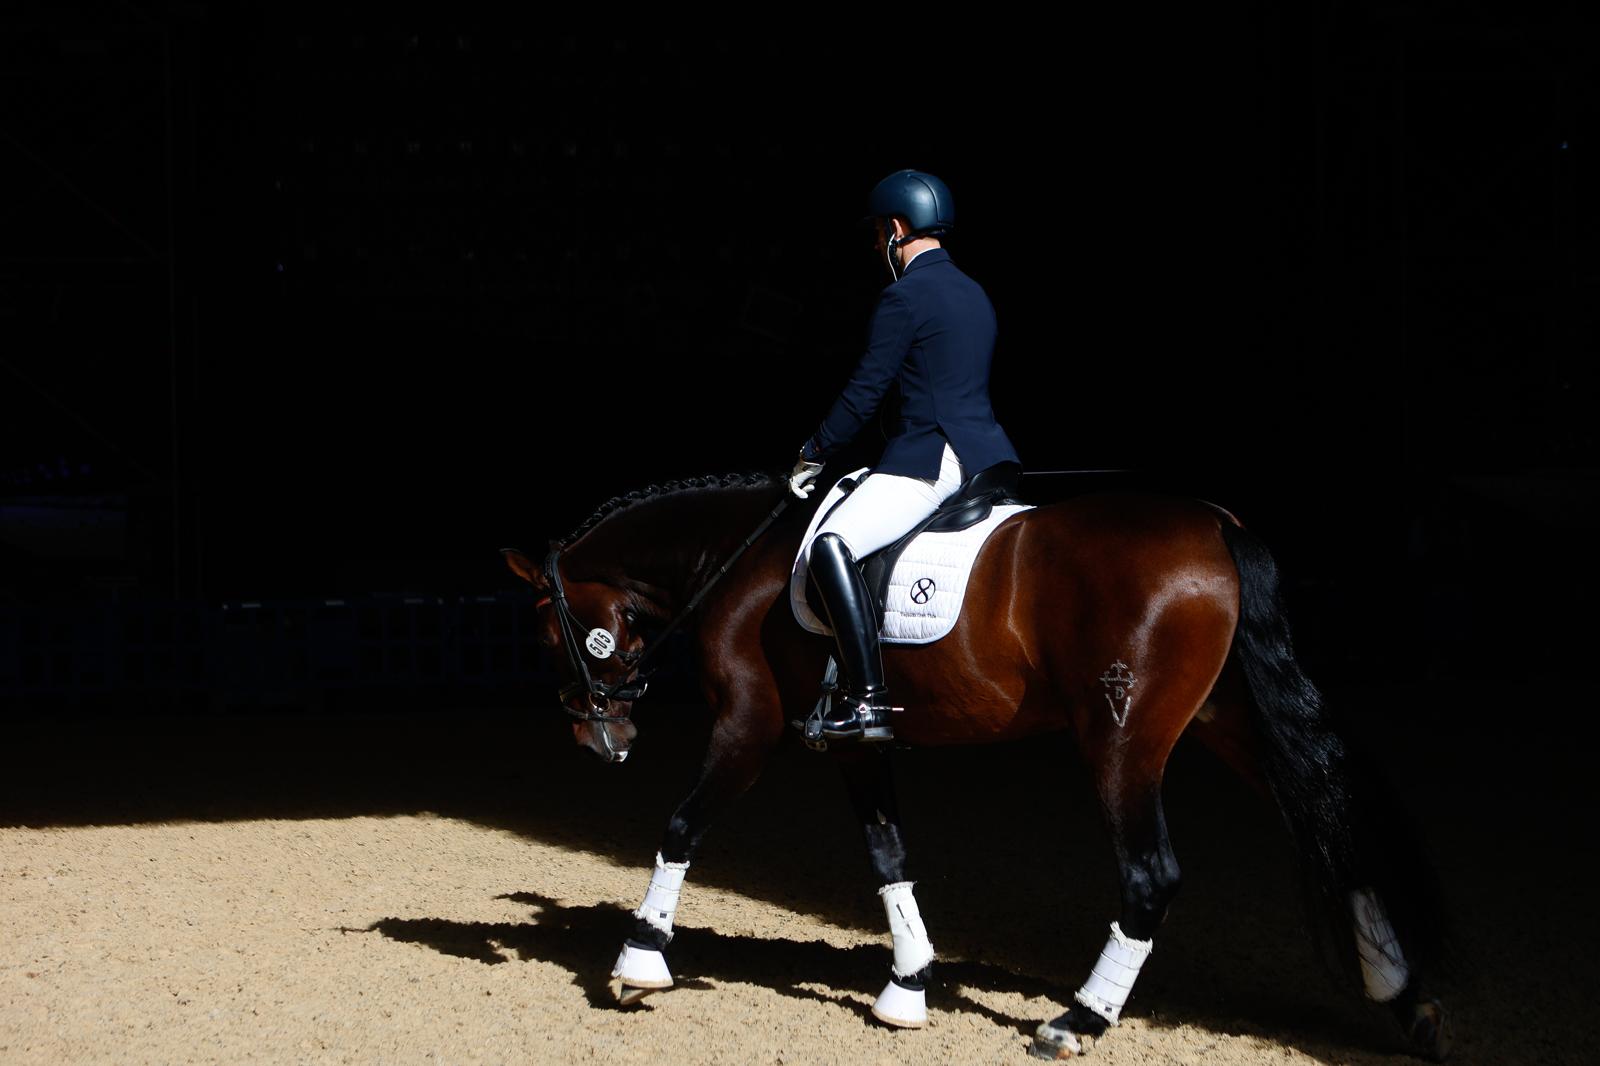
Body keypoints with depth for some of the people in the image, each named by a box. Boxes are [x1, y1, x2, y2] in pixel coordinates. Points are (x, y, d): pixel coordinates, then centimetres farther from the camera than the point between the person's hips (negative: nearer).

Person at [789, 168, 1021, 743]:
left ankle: (868, 700, -27)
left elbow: (864, 392, -10)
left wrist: (813, 454, 3)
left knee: (832, 544, -20)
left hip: (931, 458, -10)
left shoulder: (905, 296, -10)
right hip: (987, 453, 10)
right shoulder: (973, 293, 18)